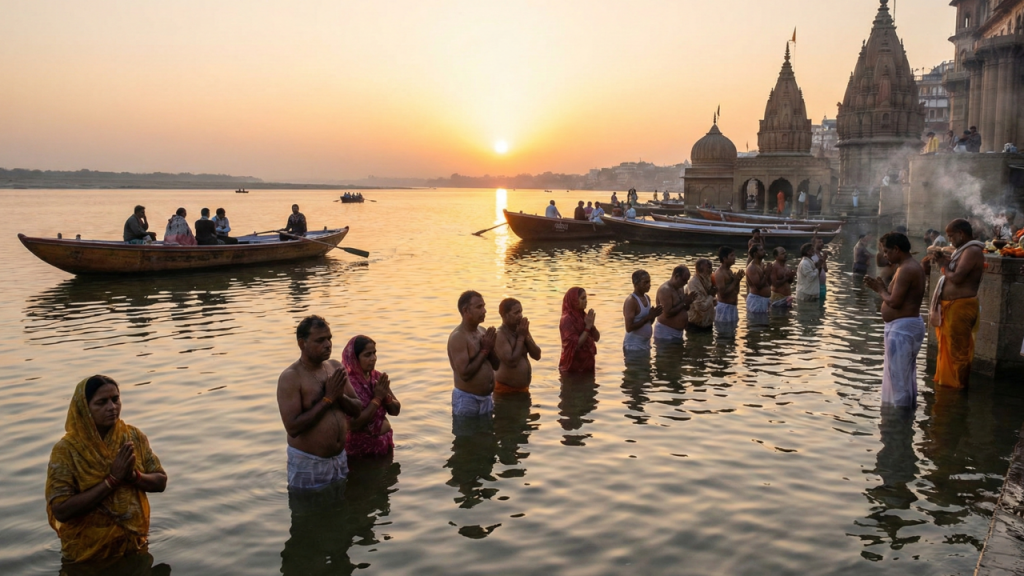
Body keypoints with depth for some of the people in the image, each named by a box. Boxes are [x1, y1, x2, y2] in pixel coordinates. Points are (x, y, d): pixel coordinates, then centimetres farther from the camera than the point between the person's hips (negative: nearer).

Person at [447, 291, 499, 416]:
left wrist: (491, 347, -7)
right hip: (466, 400, -7)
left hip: (486, 398, 7)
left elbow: (496, 366, 12)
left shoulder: (482, 331, 7)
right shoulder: (458, 337, -17)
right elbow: (464, 374, -23)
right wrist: (484, 350, -16)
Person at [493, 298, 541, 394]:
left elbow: (537, 356, 3)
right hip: (505, 389, -8)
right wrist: (521, 337, -18)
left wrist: (526, 335, -10)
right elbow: (511, 361, -27)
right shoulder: (500, 335, -18)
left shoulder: (521, 330, 6)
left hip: (523, 388, 8)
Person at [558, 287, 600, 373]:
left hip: (587, 362, 7)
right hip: (573, 365, -7)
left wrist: (592, 325, -12)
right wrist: (588, 327, -19)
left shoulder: (583, 316, 6)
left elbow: (597, 338, 7)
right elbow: (576, 344, -23)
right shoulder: (566, 320, -18)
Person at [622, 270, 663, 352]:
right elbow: (629, 328, -22)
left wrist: (653, 315, -4)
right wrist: (648, 317, -22)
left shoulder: (647, 298, 9)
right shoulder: (631, 301, -17)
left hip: (646, 344, 8)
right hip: (633, 346, -8)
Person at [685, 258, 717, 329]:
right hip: (695, 325, -9)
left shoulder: (705, 281, 5)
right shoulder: (693, 284, -23)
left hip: (707, 323, 9)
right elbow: (701, 307, -29)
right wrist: (711, 295, -15)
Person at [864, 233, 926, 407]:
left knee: (898, 374, -4)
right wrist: (883, 287, 5)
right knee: (906, 373, 20)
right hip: (906, 325, 11)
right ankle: (908, 406, 30)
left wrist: (881, 291, -7)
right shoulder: (912, 266, 14)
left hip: (902, 327, -11)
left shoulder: (906, 269, -19)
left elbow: (894, 302, -23)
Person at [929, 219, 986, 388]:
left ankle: (959, 388, 7)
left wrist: (944, 265, -9)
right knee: (949, 348, 20)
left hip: (960, 307, -11)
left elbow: (957, 278, -24)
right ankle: (947, 382, 32)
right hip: (951, 306, 11)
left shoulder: (972, 251, -17)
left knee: (958, 349, -2)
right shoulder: (965, 250, 17)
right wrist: (946, 261, 1)